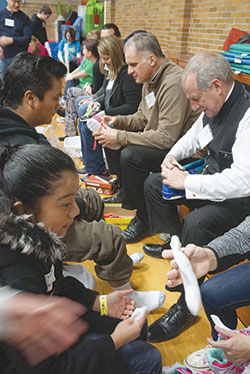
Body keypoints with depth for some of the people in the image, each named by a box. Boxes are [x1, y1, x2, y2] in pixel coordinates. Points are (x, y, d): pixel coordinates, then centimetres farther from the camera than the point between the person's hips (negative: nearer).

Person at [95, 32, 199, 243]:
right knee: (110, 140, 9)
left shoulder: (173, 83, -25)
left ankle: (144, 219, -10)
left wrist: (120, 137, -26)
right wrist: (117, 121, -2)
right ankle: (126, 193, 24)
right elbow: (142, 118, 17)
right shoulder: (151, 79, 6)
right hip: (158, 138, 10)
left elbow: (167, 138, -31)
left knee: (130, 155, -30)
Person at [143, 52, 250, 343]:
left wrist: (187, 182, -27)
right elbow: (195, 135, 18)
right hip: (212, 179, 10)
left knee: (196, 223, -34)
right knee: (154, 185, 10)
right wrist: (173, 156, -1)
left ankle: (185, 308, -15)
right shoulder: (215, 103, -1)